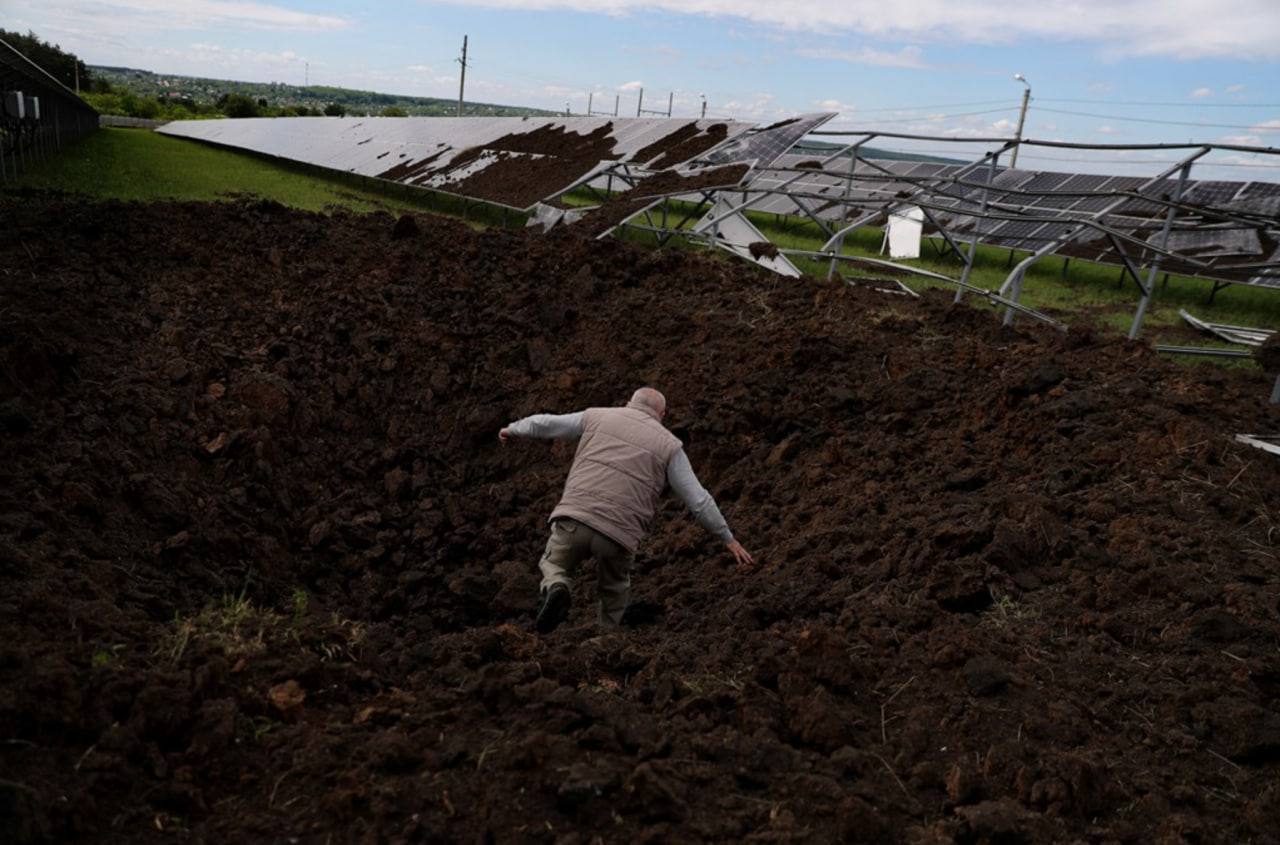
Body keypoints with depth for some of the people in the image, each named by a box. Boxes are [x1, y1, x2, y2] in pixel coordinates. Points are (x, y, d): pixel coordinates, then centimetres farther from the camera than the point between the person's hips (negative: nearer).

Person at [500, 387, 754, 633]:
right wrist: (728, 538, 17)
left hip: (575, 518, 0)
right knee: (615, 592, 28)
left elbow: (544, 423, 24)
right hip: (619, 534, 0)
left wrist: (513, 429, 43)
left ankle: (556, 591, -7)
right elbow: (698, 500, 8)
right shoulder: (669, 445, 10)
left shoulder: (598, 417, 15)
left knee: (553, 566, 25)